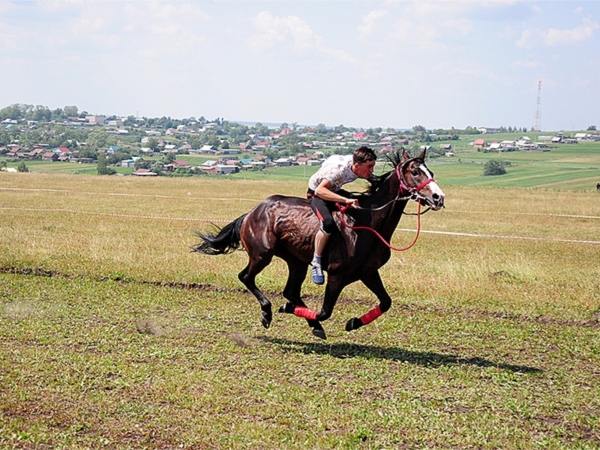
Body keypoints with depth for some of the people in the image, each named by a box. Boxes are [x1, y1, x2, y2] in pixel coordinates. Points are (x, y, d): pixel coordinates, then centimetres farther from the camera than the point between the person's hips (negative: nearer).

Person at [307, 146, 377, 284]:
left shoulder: (361, 167, -16)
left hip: (335, 191, 7)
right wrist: (345, 200, -54)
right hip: (317, 194, -7)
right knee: (328, 223, -33)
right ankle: (316, 262, -16)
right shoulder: (339, 169, -37)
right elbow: (319, 190, -46)